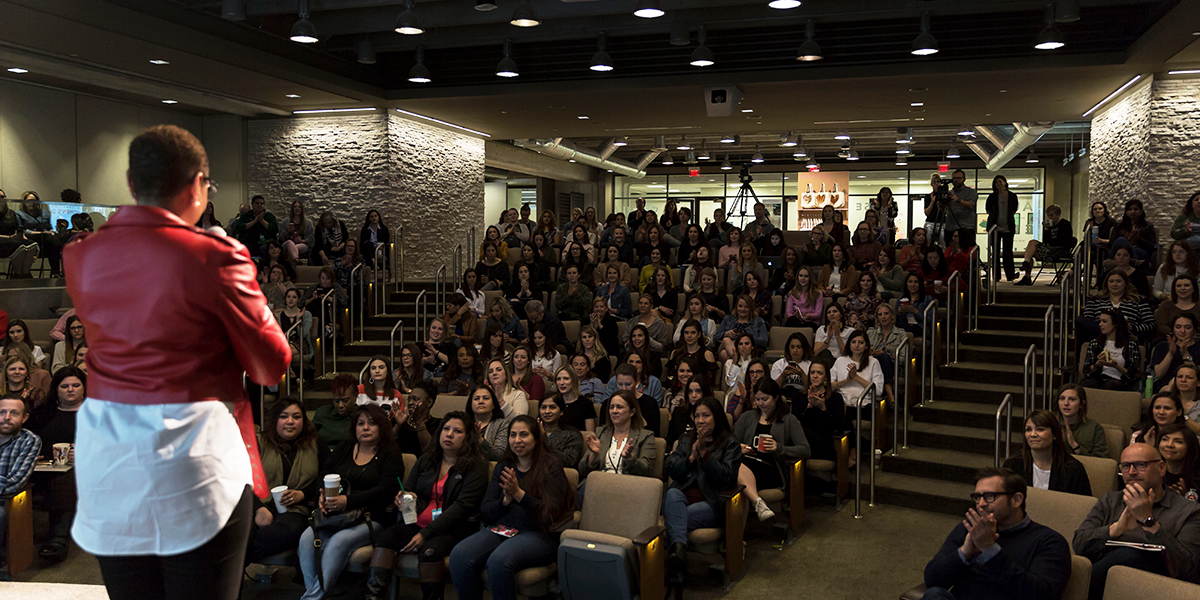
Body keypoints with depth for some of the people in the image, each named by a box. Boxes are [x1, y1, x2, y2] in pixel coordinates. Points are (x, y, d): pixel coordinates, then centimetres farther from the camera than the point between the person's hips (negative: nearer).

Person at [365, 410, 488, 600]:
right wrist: (402, 498, -7)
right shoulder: (426, 460, 17)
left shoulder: (476, 466, -2)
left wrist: (426, 534, -19)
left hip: (454, 528, -5)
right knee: (384, 538, -20)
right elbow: (407, 490, 22)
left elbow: (462, 507, -12)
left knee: (430, 549, -34)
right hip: (418, 523, 5)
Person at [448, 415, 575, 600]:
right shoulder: (502, 467, 17)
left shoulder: (551, 467, 2)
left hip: (537, 534, -5)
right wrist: (505, 500, -8)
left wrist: (518, 493, -14)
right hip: (500, 529, 5)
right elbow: (485, 514, 11)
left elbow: (551, 513, -9)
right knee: (459, 555, -25)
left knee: (499, 560, -36)